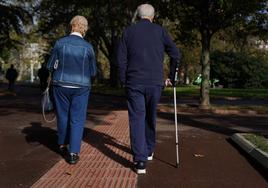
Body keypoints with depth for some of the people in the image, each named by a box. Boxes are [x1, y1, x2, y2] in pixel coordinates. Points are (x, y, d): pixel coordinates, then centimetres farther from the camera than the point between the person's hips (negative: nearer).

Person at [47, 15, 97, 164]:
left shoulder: (60, 43, -5)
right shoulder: (88, 47, -4)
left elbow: (50, 66, -2)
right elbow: (93, 72, 2)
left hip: (61, 85, 1)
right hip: (81, 87, -1)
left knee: (63, 115, 17)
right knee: (77, 119, 4)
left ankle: (63, 144, 33)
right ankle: (73, 153, -2)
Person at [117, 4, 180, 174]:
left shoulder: (128, 31, 6)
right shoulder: (160, 31, 6)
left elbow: (121, 59, 1)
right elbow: (175, 55, 2)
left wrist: (124, 81, 7)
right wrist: (171, 77, 10)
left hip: (134, 82, -1)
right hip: (155, 83, 1)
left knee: (137, 119, 0)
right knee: (151, 117, 18)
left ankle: (140, 161, -7)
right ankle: (149, 151, 33)